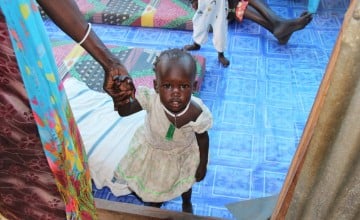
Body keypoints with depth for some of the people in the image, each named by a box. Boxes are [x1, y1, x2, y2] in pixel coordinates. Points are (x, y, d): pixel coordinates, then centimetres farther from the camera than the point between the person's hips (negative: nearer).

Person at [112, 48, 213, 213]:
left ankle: (187, 203, 68)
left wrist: (203, 166, -5)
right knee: (152, 178, 30)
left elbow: (203, 139, -19)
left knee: (185, 181, 30)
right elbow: (125, 111, -28)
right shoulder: (150, 99, -41)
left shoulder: (197, 113, -38)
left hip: (183, 154, 0)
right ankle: (154, 200, 68)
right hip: (151, 148, 1)